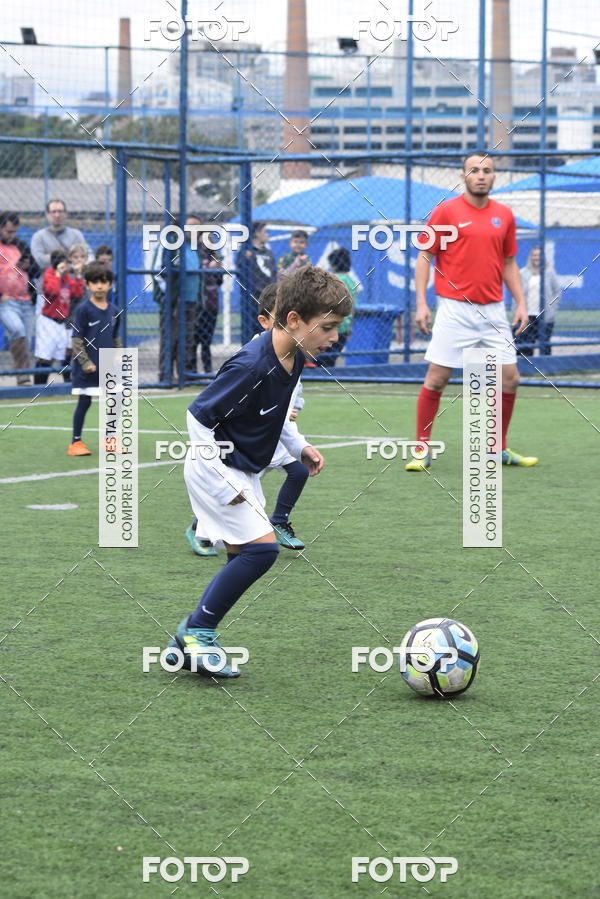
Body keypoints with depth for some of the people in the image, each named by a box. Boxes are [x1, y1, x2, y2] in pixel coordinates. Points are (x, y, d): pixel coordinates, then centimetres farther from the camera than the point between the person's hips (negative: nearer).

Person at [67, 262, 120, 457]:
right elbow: (77, 339, -11)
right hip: (87, 367, -5)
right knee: (84, 402, 0)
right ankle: (76, 442, 8)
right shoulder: (83, 309, -10)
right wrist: (86, 362, -17)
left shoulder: (113, 310, 7)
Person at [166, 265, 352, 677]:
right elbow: (199, 416, -24)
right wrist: (223, 487, -23)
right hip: (216, 470, -9)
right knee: (263, 547, -17)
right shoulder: (251, 365, -29)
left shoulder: (293, 359, -2)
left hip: (244, 472, 9)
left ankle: (189, 638, 20)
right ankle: (198, 631, -4)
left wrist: (299, 447, 8)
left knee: (244, 560, 10)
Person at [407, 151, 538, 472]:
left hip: (493, 310, 4)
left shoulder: (504, 215, 9)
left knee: (509, 379, 3)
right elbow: (424, 256, -2)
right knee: (436, 379, -5)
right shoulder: (446, 212, -3)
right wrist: (421, 302, -10)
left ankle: (499, 449, 17)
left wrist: (520, 303, 8)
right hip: (455, 309, -4)